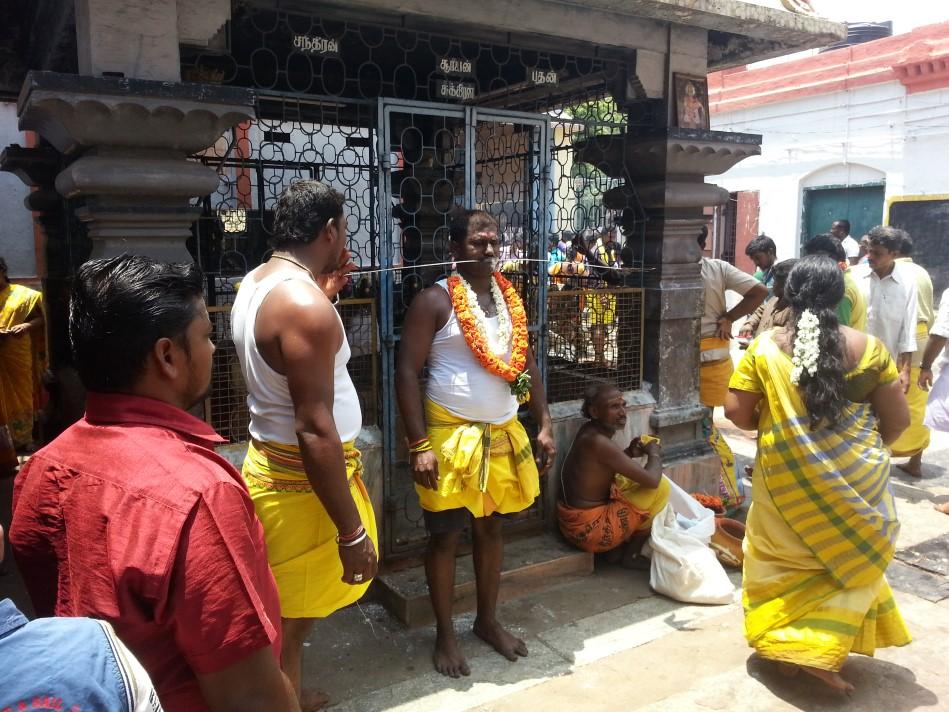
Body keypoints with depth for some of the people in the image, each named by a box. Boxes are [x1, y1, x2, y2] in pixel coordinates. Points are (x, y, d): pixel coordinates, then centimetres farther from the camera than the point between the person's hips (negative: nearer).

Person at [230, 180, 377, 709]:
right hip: (304, 481, -10)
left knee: (283, 614, 26)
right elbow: (315, 431, -27)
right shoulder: (304, 305, -24)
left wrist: (325, 294, 14)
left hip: (272, 464, 10)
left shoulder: (257, 284, 6)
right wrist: (352, 531, -23)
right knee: (290, 622, 8)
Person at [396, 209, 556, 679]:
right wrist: (420, 445, -19)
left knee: (491, 529, 17)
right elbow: (407, 373, -14)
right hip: (450, 436, -5)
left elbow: (527, 365, 13)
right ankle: (444, 634, 24)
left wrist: (544, 425, 7)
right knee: (445, 536, 7)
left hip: (503, 435, 6)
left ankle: (487, 621, 35)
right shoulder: (435, 301, -11)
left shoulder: (509, 298, 8)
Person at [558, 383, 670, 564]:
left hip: (576, 518, 10)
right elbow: (652, 480, -25)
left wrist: (629, 453, 4)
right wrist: (654, 453, -5)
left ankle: (625, 541, 18)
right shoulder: (598, 441, -26)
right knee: (661, 486, -8)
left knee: (635, 479, 23)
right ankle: (631, 554, 6)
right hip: (588, 527, -10)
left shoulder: (590, 431, 3)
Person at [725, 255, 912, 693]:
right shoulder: (866, 347, -5)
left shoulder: (766, 347, -7)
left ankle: (781, 641, 27)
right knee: (849, 556, 19)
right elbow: (898, 419, 0)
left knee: (787, 554, 18)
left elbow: (736, 412, -7)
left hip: (785, 476, 0)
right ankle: (821, 650, 17)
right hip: (853, 475, 0)